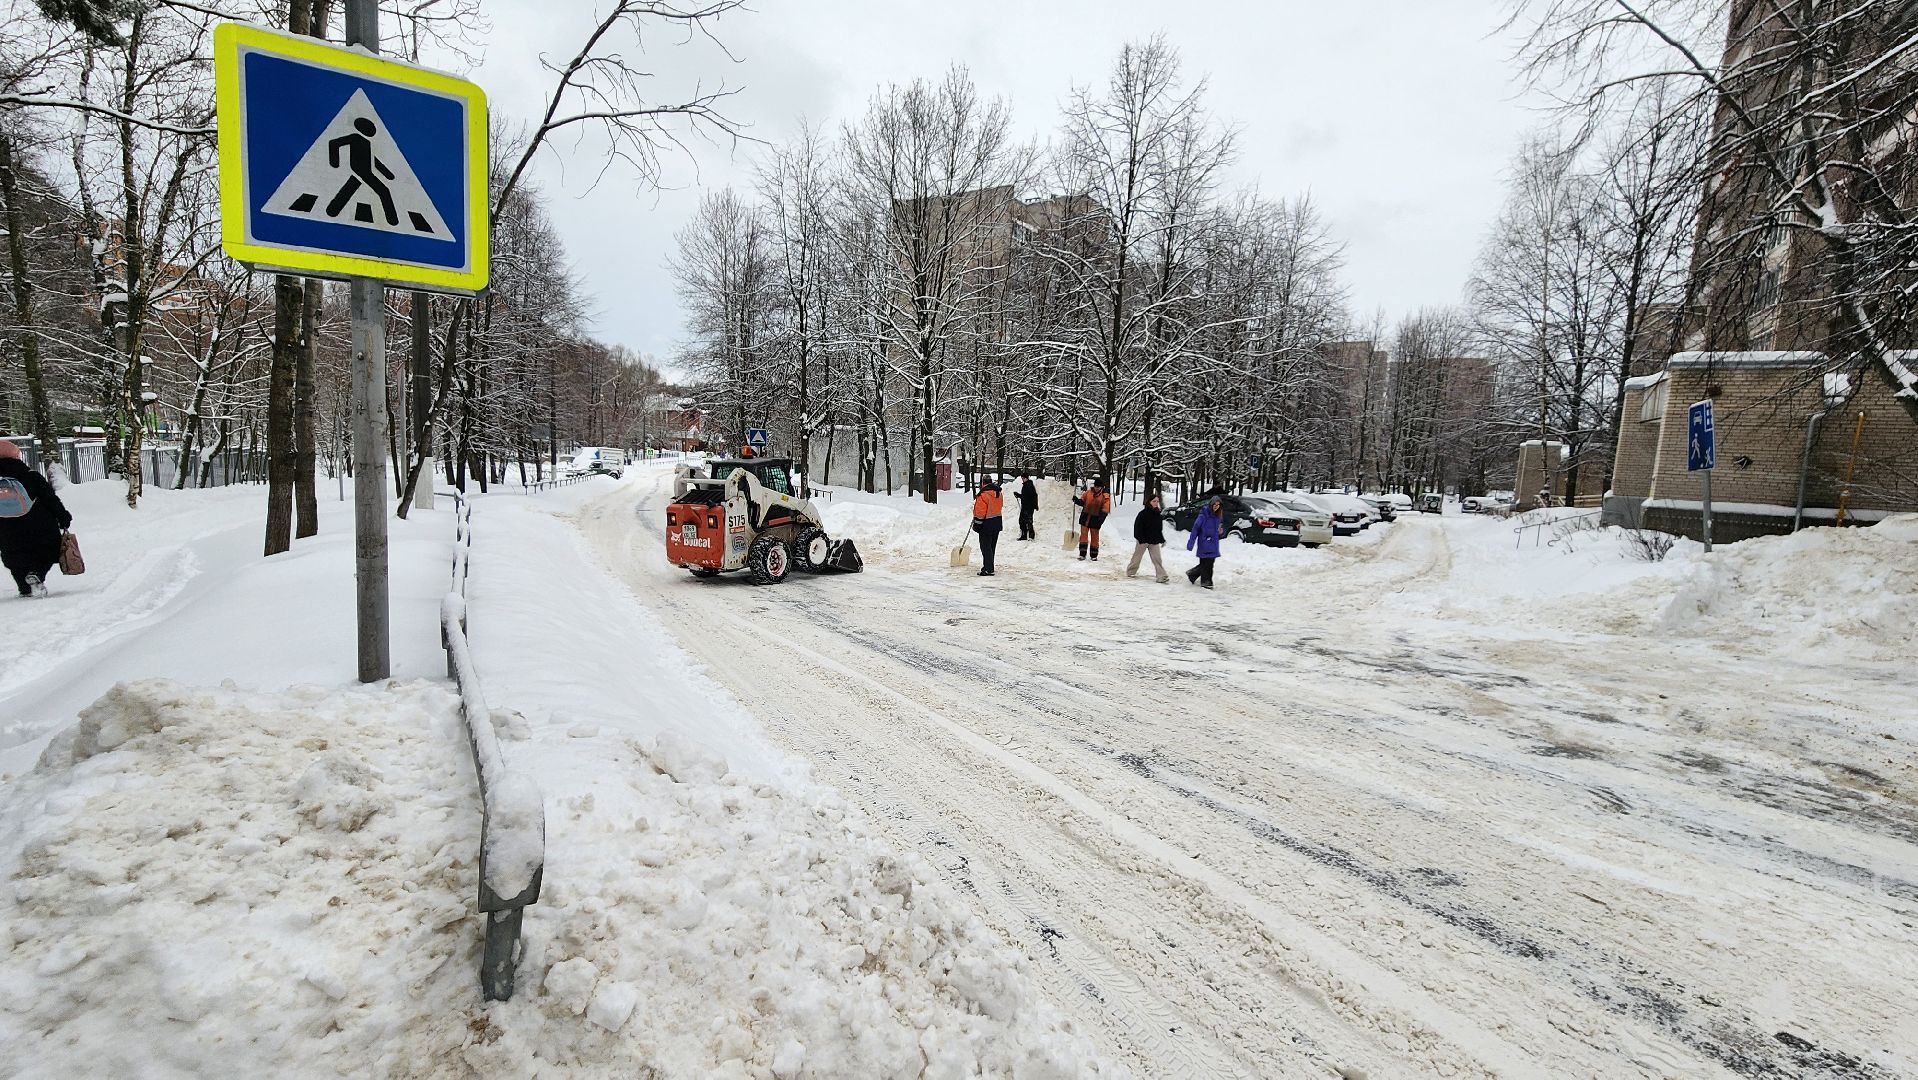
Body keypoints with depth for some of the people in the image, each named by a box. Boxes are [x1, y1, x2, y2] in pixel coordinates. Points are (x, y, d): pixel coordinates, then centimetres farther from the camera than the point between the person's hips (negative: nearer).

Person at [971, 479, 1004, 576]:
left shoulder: (983, 495, -19)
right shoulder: (998, 493, 8)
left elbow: (980, 512, -18)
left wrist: (976, 525, -10)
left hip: (987, 524, -8)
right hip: (998, 522, 8)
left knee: (985, 547, -3)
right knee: (991, 546, 16)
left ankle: (988, 569, -5)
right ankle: (988, 567, 25)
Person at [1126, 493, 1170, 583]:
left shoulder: (1158, 514, 6)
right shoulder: (1143, 514, -13)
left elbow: (1159, 529, 15)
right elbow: (1138, 527, -14)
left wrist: (1162, 540, 13)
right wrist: (1141, 539, -20)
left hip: (1154, 541, 4)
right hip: (1143, 540, -4)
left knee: (1157, 559, -3)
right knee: (1137, 556, 11)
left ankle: (1162, 577, -7)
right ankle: (1130, 572, 29)